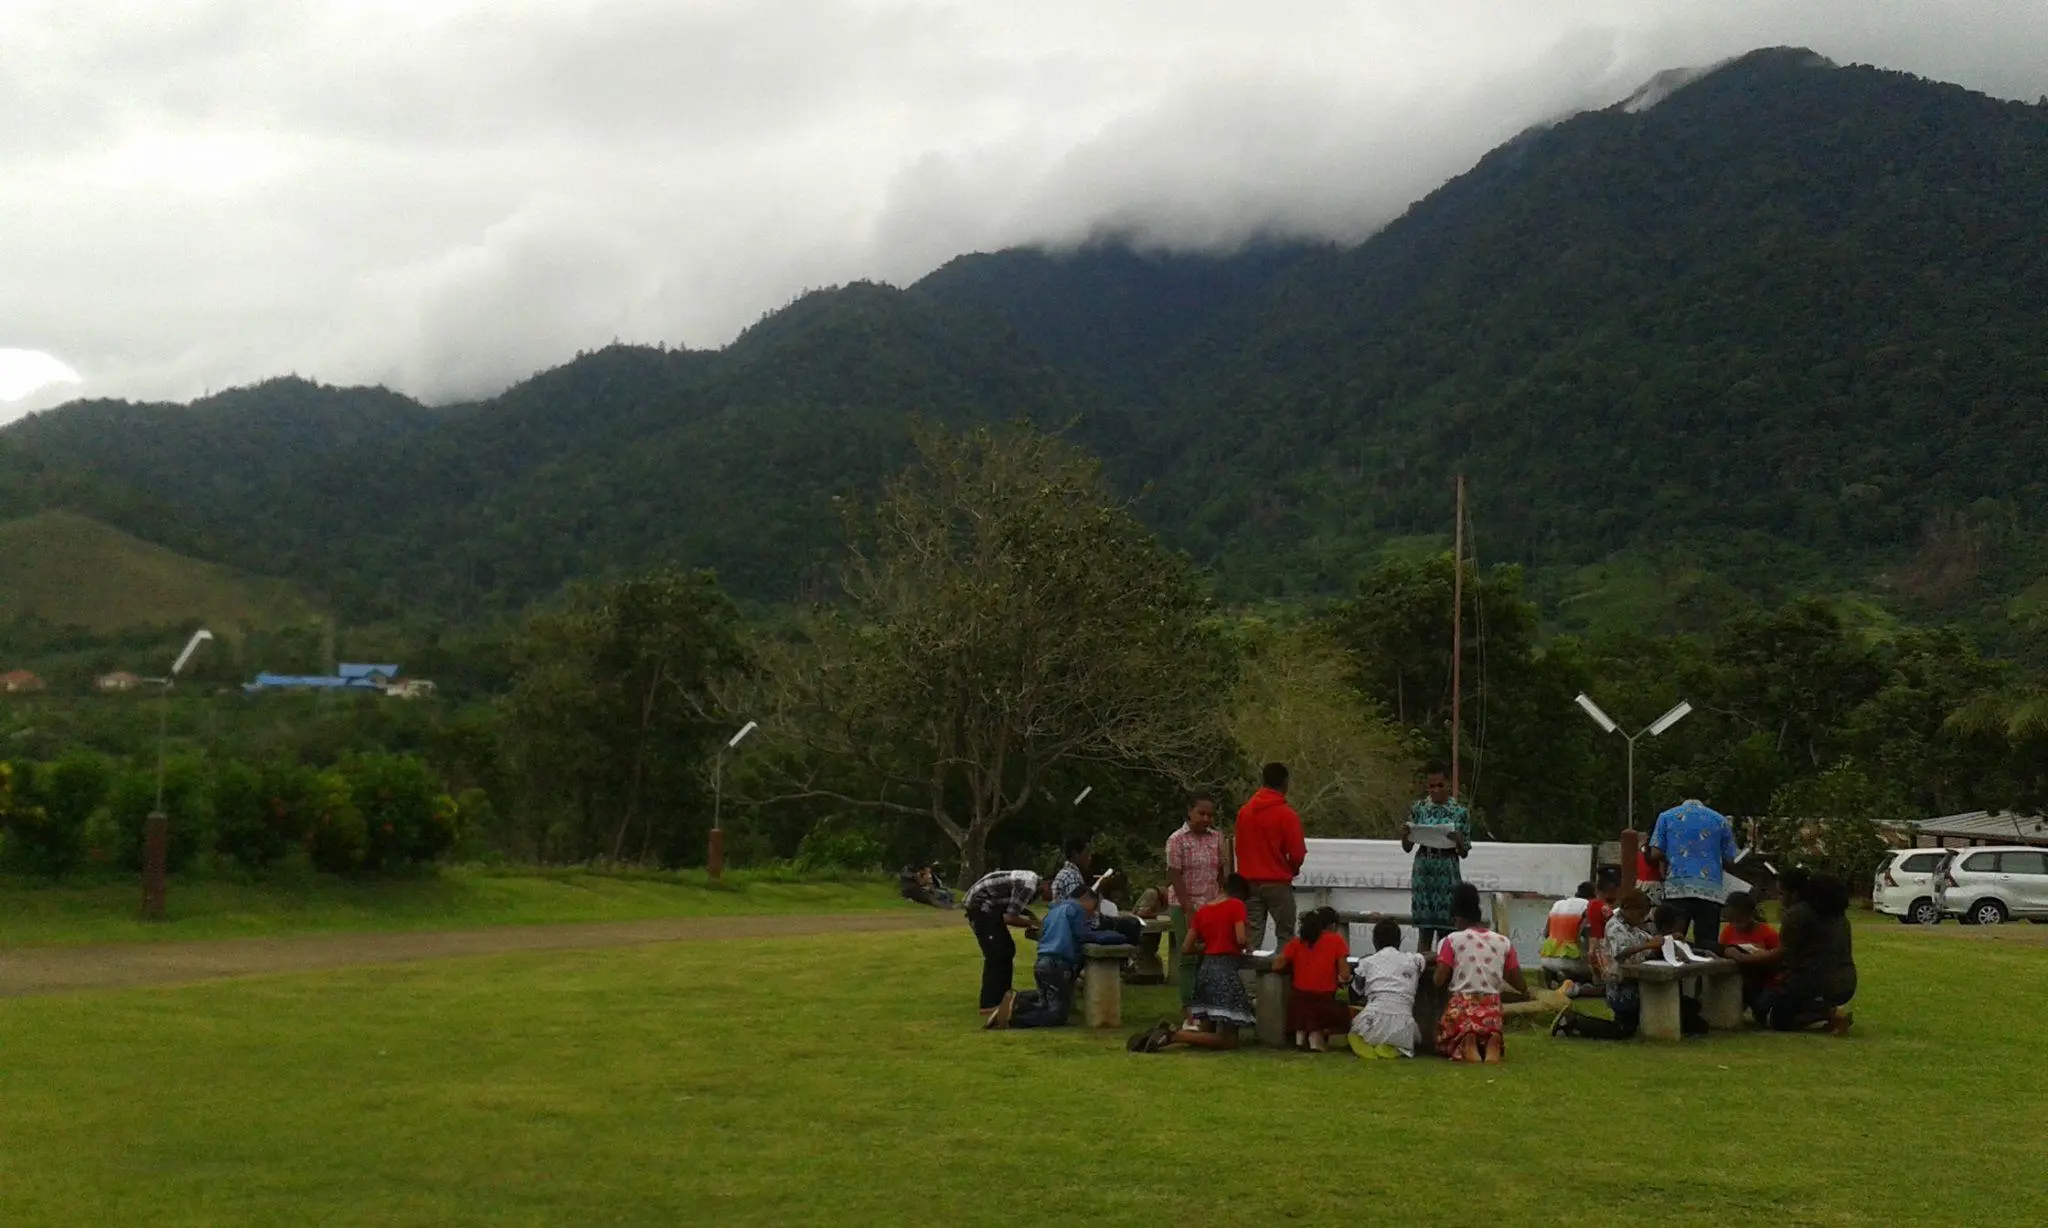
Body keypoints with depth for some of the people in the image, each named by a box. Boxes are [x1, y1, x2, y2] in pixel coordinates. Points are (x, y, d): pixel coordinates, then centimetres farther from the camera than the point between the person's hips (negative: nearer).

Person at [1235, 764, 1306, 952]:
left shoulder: (1244, 812, 4)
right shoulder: (1287, 814, -11)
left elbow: (1239, 847, 10)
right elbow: (1297, 853, -11)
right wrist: (1293, 870, 9)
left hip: (1249, 881, 5)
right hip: (1278, 883, -4)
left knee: (1252, 936, 6)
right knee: (1286, 936, 2)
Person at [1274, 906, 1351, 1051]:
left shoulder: (1297, 940, 7)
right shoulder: (1336, 941, 0)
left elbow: (1276, 966, 3)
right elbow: (1344, 976, -4)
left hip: (1298, 1002, 3)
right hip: (1324, 1002, -3)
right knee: (1346, 1018, 27)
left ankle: (1301, 1032, 9)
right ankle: (1318, 1033, 3)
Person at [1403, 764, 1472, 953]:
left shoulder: (1460, 811, 1)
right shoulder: (1418, 809, 5)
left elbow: (1464, 853, 4)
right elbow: (1407, 848, 10)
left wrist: (1458, 841, -17)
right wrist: (1404, 836, -11)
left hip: (1448, 873, -1)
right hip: (1423, 872, 1)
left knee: (1446, 933, -1)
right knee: (1424, 932, 2)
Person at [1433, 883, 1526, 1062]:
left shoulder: (1452, 940, -1)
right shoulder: (1503, 942, 7)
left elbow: (1439, 981, -7)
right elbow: (1522, 986, 6)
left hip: (1461, 1007, -2)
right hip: (1492, 1009, 2)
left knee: (1445, 1045, 25)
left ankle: (1465, 1043, -13)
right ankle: (1492, 1042, -10)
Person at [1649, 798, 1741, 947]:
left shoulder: (1666, 817, 15)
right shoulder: (1720, 820, 16)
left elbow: (1656, 854, 4)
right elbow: (1729, 863, 12)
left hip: (1676, 887, 0)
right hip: (1710, 889, 0)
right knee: (1707, 946, -2)